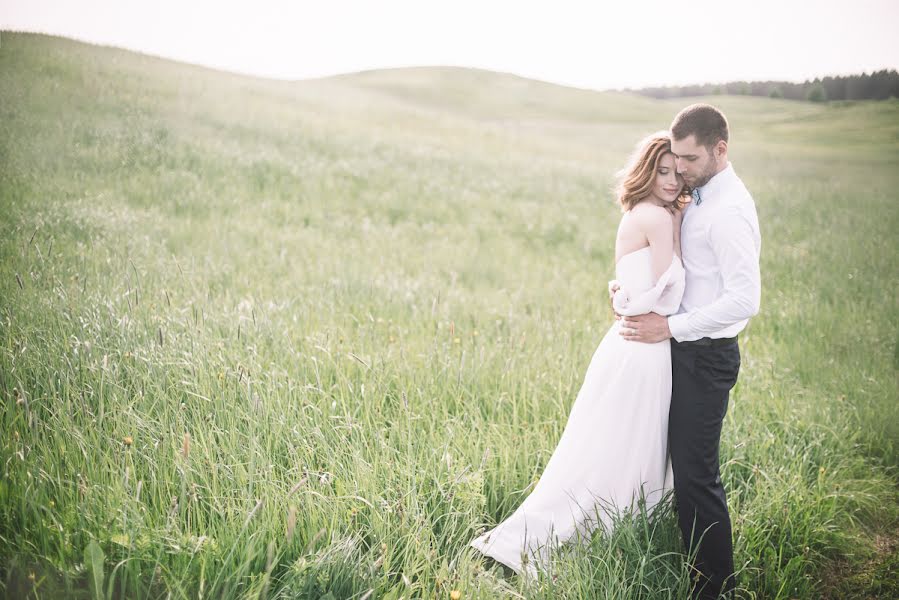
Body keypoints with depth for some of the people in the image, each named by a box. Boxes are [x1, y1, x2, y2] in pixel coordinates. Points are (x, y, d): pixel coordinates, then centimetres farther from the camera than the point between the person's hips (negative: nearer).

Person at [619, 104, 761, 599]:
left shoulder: (729, 211, -19)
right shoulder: (697, 199, 10)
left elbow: (745, 300, -24)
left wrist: (670, 326, -19)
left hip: (706, 354, -9)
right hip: (686, 348, 10)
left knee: (695, 472, -2)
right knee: (683, 462, 17)